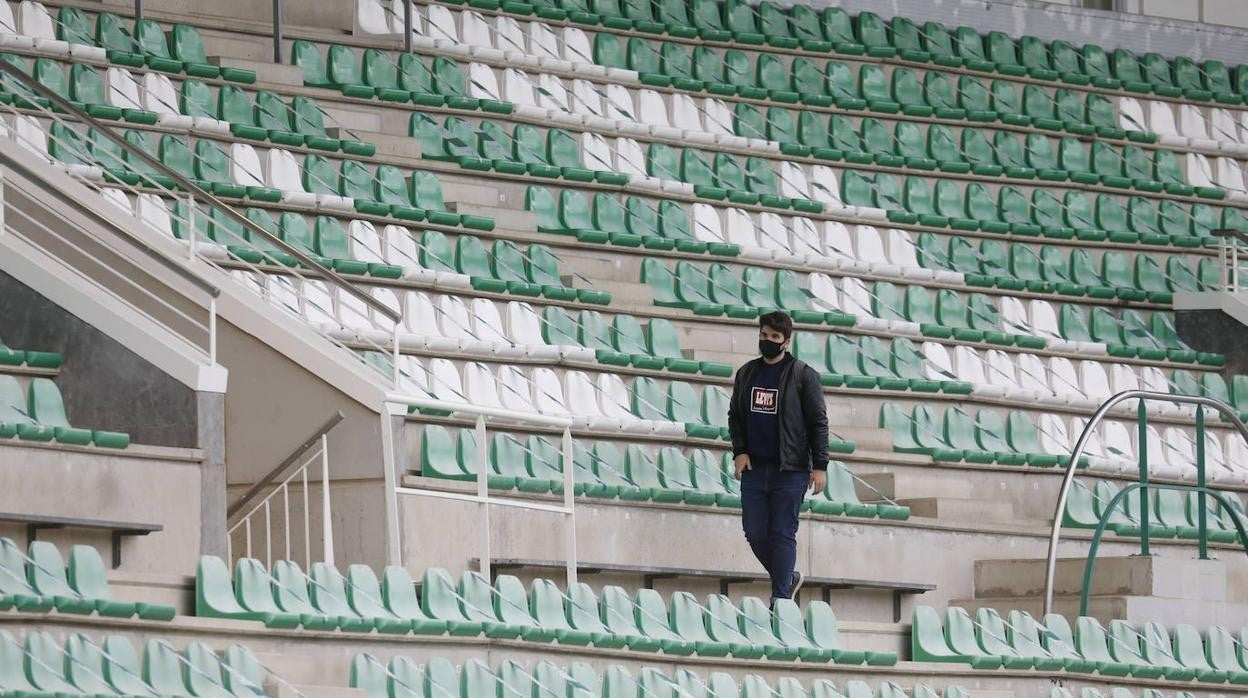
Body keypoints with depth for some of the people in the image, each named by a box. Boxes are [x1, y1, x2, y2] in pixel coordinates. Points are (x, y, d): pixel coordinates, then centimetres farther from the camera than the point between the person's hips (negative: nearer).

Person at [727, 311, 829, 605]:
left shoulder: (803, 375, -2)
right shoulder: (747, 373, 12)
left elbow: (818, 422, -3)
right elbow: (735, 415, 18)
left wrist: (820, 465, -8)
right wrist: (739, 451, 3)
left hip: (790, 470, -5)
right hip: (754, 467, 5)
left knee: (783, 534, -6)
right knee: (755, 533, 5)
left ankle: (780, 598, -4)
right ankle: (788, 578, 26)